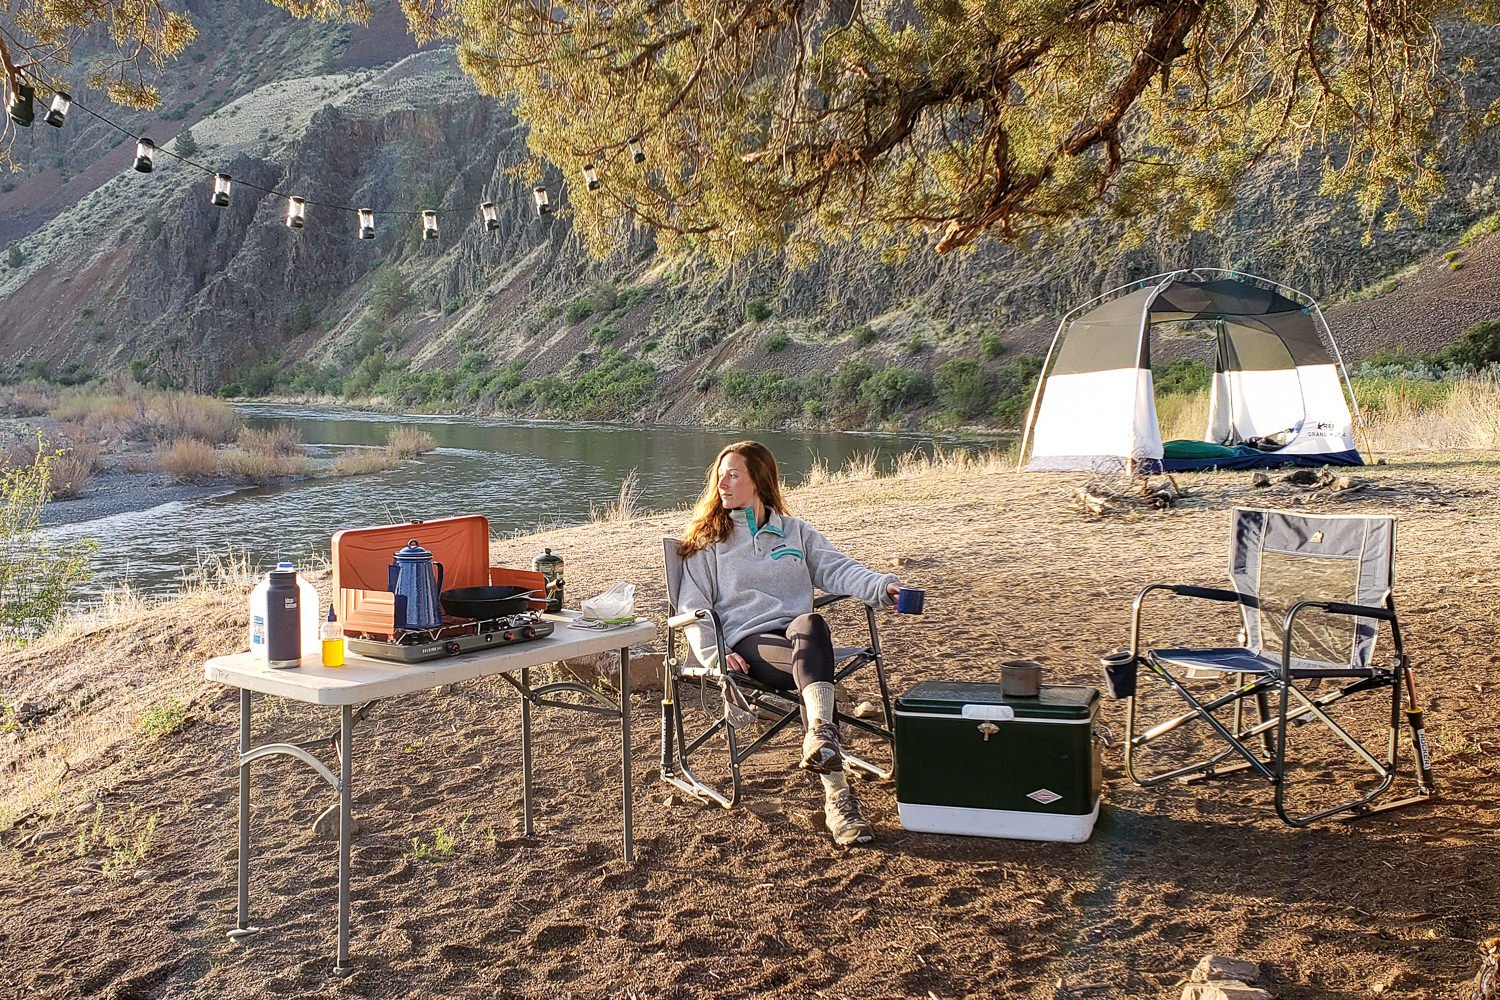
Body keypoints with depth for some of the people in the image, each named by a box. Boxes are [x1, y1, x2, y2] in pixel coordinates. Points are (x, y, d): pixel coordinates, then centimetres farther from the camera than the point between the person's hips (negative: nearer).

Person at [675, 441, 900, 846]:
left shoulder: (796, 532, 24)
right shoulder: (707, 540, 19)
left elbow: (839, 570, 9)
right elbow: (692, 607, 10)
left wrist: (881, 587, -12)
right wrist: (713, 653, -9)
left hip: (799, 633, 2)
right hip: (747, 642, -2)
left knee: (811, 626, -38)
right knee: (814, 666, -36)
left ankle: (820, 736, -60)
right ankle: (837, 794, -53)